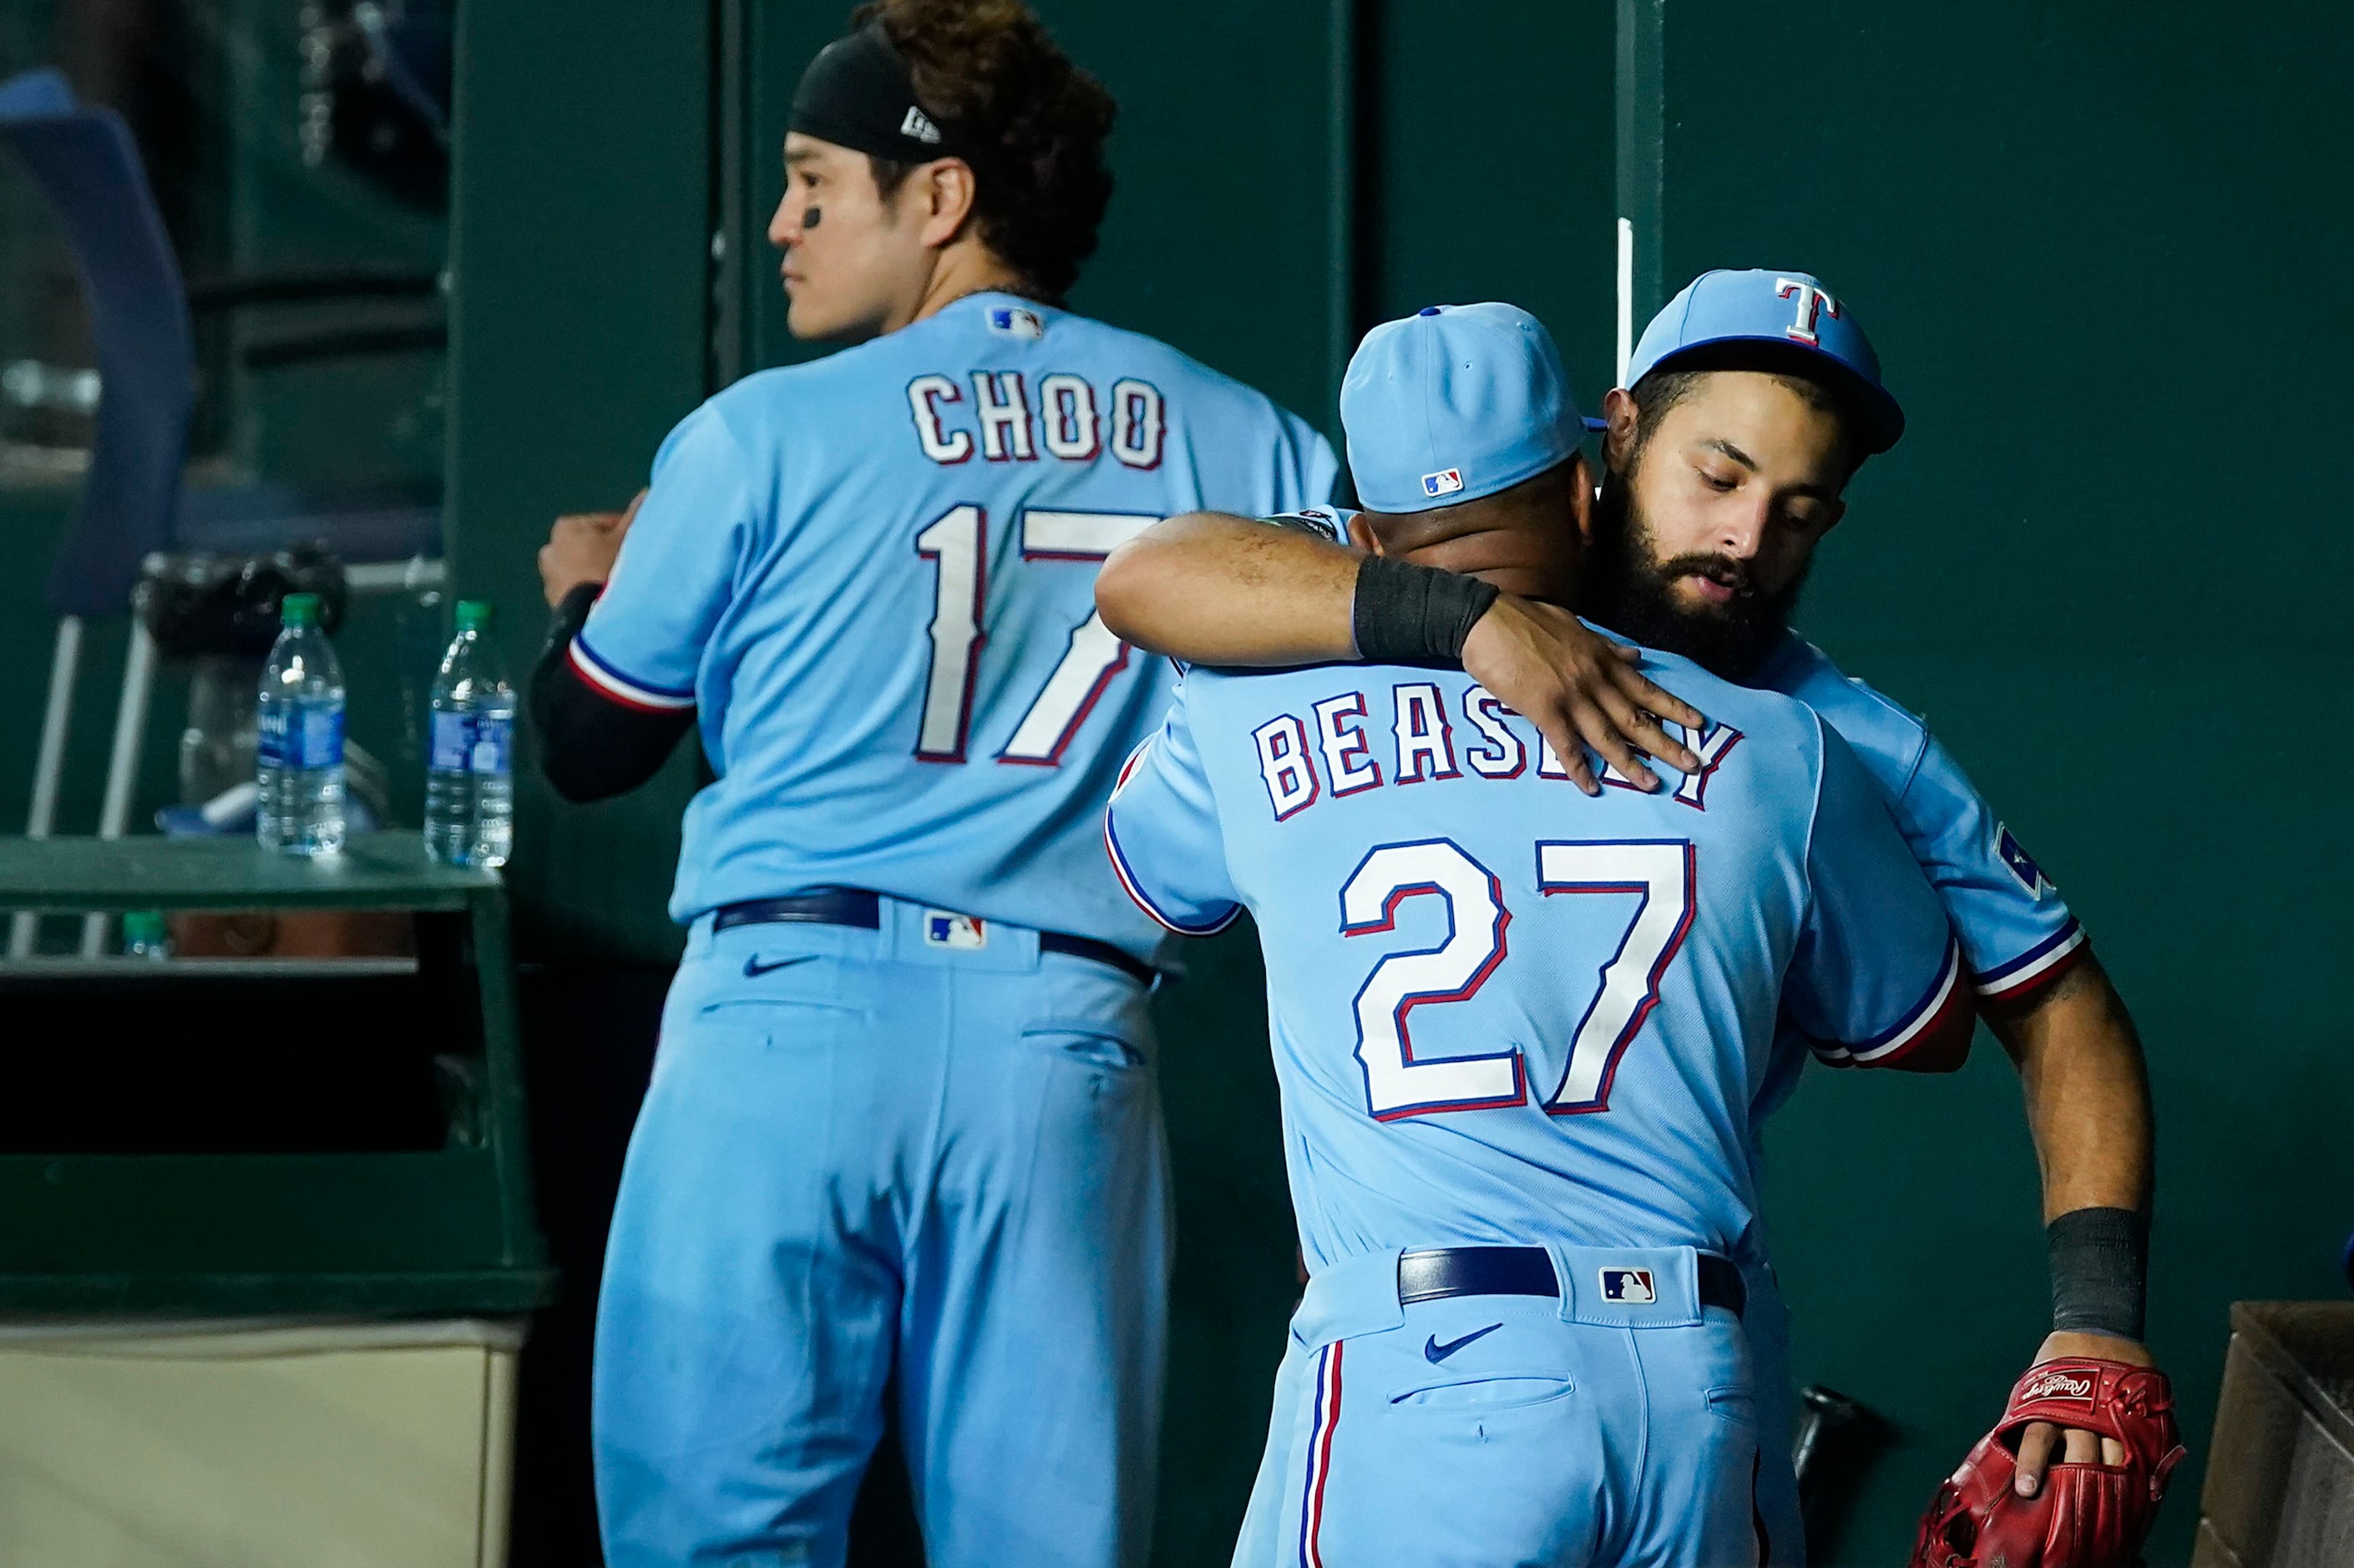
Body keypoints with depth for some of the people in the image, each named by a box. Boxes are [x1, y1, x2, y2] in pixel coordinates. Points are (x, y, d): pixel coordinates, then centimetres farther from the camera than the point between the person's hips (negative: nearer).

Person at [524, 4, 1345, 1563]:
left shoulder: (760, 438, 3)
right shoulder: (1237, 442, 9)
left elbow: (588, 748, 14)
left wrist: (578, 591, 33)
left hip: (790, 1017, -2)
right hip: (1069, 1051, 3)